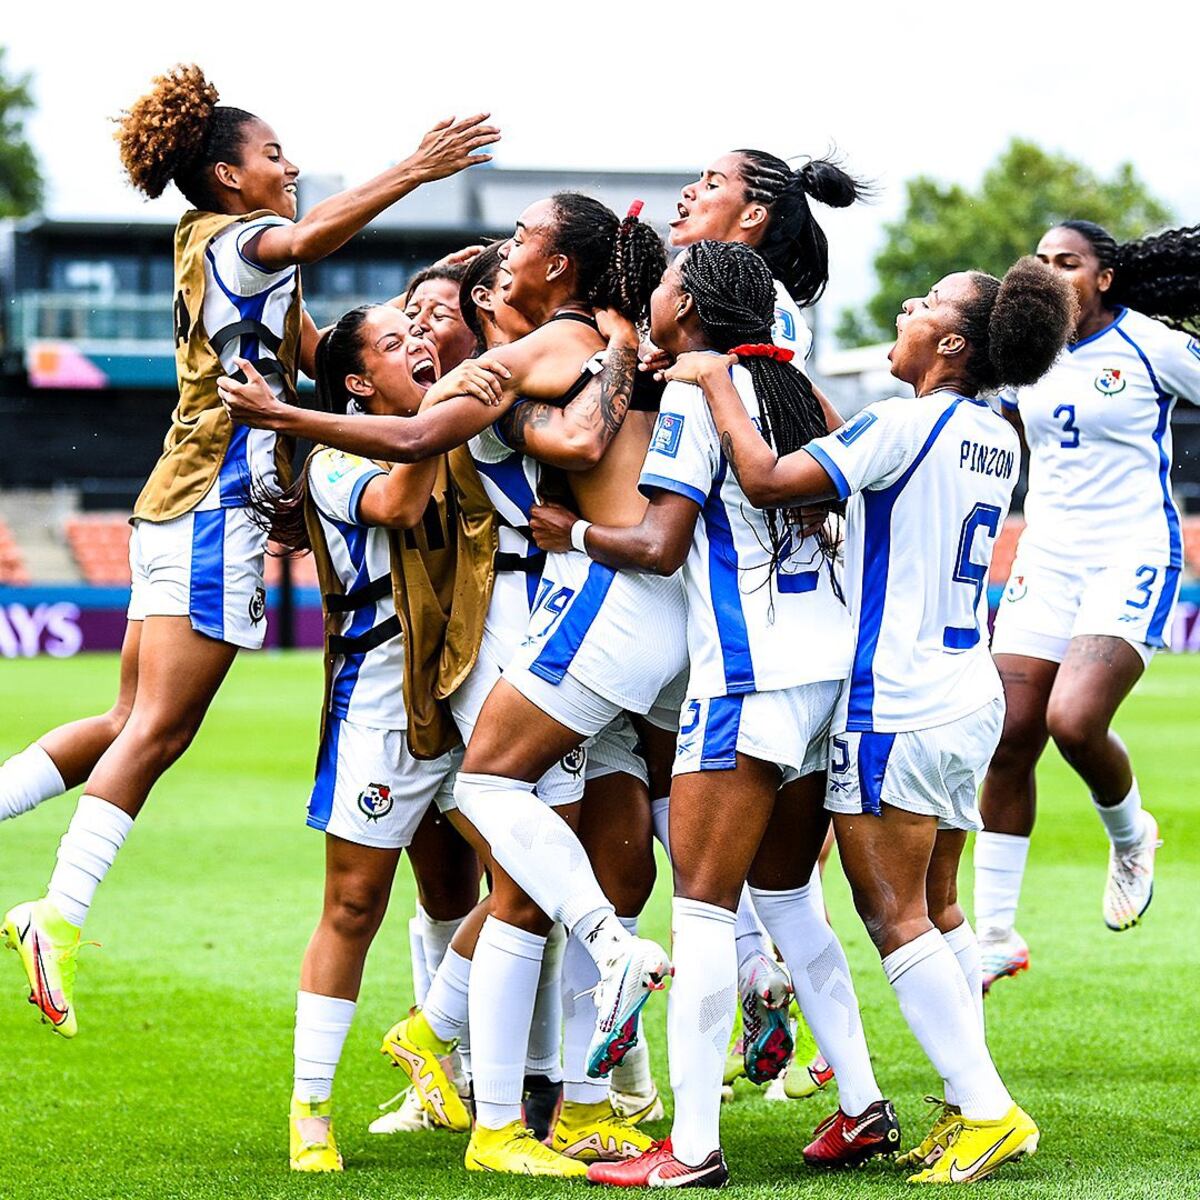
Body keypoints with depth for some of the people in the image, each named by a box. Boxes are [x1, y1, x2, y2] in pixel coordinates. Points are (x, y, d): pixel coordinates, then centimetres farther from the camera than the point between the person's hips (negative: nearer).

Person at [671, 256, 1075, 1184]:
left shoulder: (903, 424, -16)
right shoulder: (998, 441, 10)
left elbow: (767, 479, -21)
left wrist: (718, 382, -8)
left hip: (895, 706, -8)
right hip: (970, 701, 8)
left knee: (895, 915, -4)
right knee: (937, 908, 15)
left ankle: (989, 1109, -9)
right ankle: (969, 1109, 14)